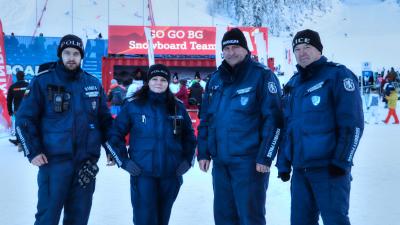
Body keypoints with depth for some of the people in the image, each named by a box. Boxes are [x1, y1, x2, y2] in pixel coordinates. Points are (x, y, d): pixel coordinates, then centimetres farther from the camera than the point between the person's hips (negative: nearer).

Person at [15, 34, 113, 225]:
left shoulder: (94, 84, 9)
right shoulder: (42, 82, -2)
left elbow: (105, 120, 16)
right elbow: (24, 119, -2)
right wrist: (33, 152, -9)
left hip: (87, 163, 3)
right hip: (53, 161, -3)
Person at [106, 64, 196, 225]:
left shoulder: (177, 106, 6)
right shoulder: (133, 105, -3)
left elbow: (189, 136, 18)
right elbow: (115, 134, 3)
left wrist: (187, 160, 7)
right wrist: (123, 161, -4)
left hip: (171, 175, 3)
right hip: (142, 175, -3)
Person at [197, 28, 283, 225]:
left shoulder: (262, 76, -6)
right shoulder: (215, 79, 12)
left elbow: (273, 119, -11)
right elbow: (205, 119, 17)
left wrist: (265, 157, -15)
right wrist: (203, 152, 11)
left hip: (249, 161, -6)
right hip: (220, 161, 6)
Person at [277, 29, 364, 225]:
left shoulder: (337, 75, -4)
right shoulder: (293, 84, 16)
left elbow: (352, 123, -11)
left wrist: (341, 161, -15)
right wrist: (283, 163, 14)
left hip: (329, 168, -6)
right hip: (299, 170, 7)